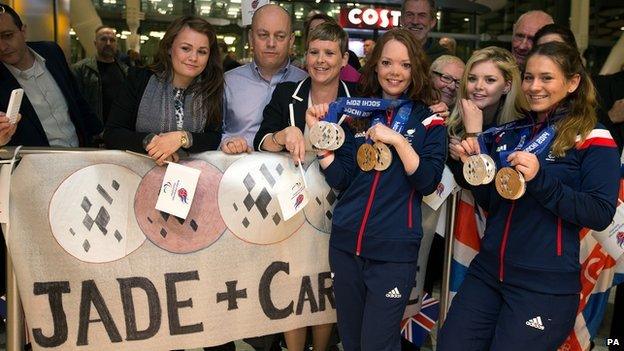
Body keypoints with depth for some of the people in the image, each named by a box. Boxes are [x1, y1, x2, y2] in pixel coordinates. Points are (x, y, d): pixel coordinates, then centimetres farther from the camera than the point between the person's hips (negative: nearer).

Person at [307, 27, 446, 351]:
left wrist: (397, 139, -20)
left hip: (394, 250, -3)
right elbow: (340, 180, 1)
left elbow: (427, 182, -10)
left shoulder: (429, 121, 0)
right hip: (345, 242, 4)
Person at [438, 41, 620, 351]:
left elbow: (601, 215, -13)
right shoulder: (509, 133, 11)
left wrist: (540, 178, -24)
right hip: (487, 272, 5)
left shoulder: (592, 138, -4)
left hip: (547, 285, -5)